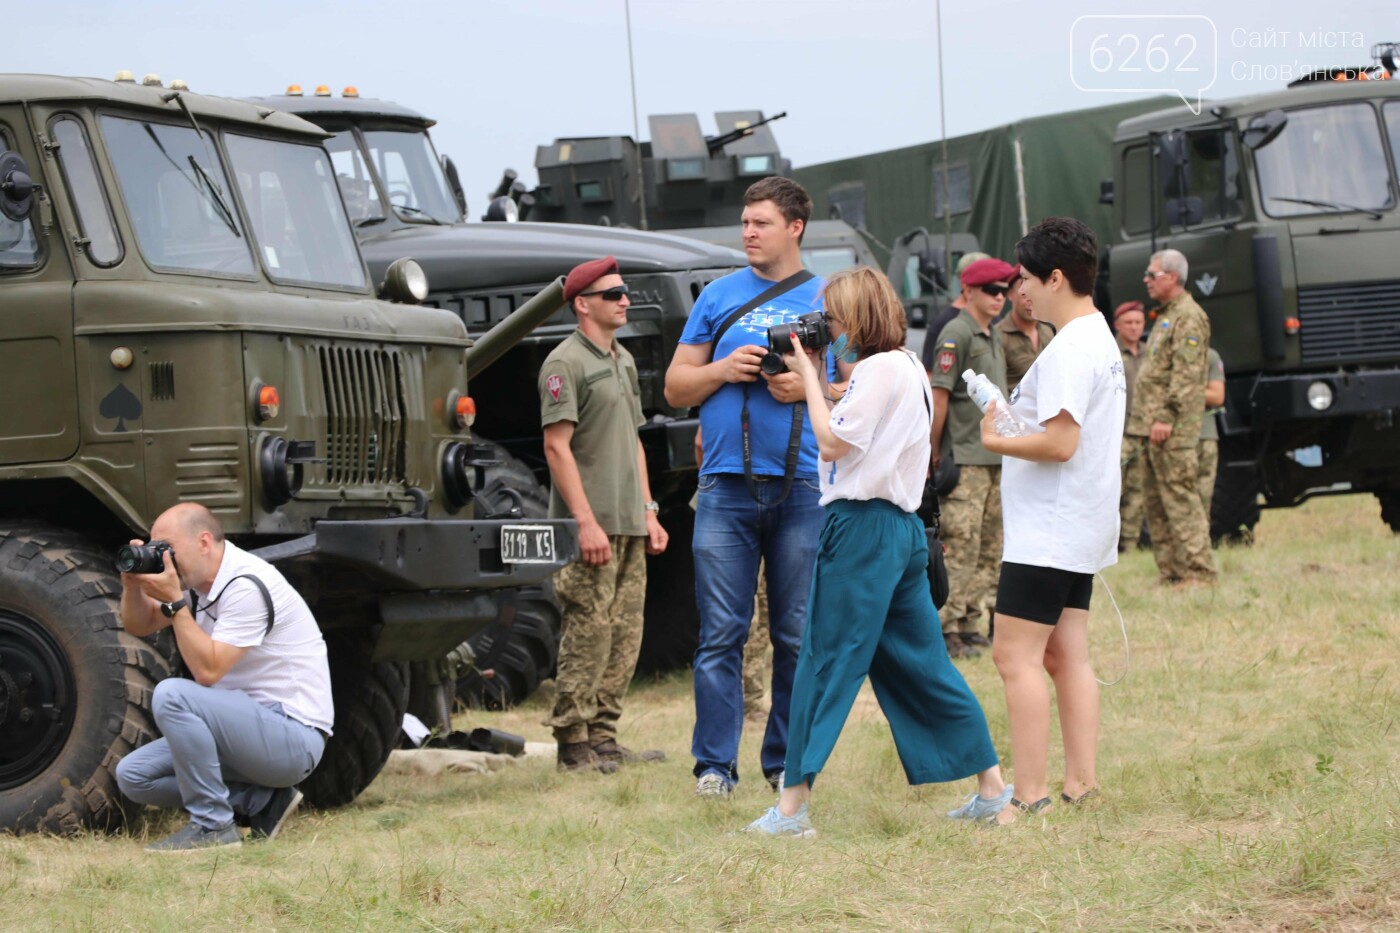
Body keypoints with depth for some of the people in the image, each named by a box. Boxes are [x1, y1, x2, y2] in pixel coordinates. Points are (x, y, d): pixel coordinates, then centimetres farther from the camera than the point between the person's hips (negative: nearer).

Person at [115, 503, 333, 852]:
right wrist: (133, 584, -1)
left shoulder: (246, 586, -19)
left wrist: (174, 601, -22)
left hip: (294, 737, -10)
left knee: (171, 695, -29)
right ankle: (262, 801, 2)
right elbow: (139, 626, 19)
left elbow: (207, 670, -25)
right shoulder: (199, 581, 9)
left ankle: (212, 826, -19)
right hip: (253, 726, 10)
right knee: (133, 775, 2)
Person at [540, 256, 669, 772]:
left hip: (629, 526, 9)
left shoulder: (624, 360, 18)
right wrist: (586, 521, -19)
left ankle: (603, 737, 13)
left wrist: (648, 511, 18)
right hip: (591, 527, -9)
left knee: (623, 637, 8)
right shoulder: (566, 363, -9)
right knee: (588, 635, -8)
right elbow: (557, 445, -15)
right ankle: (574, 743, -5)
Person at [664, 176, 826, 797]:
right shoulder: (718, 297, 12)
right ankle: (715, 763, -1)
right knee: (721, 634, -3)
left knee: (797, 635, 3)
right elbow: (676, 387, 14)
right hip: (727, 484, 0)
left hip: (803, 486, 0)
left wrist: (809, 386, -9)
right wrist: (723, 369, -4)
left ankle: (787, 760, 11)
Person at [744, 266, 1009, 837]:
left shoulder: (879, 368, -13)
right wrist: (817, 378, 12)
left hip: (862, 527, -10)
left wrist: (810, 375, -6)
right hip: (900, 527, 10)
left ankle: (792, 806, -7)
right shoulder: (908, 367, 17)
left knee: (826, 665, -7)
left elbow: (831, 443, -15)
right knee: (920, 664, 12)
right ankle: (992, 788, 13)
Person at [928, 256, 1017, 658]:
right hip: (965, 459, -9)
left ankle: (969, 625, 15)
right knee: (963, 548, -11)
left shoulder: (994, 337, 18)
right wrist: (933, 455, -12)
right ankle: (948, 630, -9)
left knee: (989, 551, 10)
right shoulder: (956, 334, -9)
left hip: (996, 458, 9)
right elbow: (940, 395, -11)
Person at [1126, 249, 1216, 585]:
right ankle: (1170, 573, 12)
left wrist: (1166, 418, -23)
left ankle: (1197, 571, -11)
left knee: (1179, 498, -11)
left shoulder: (1188, 317, -10)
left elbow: (1186, 374, -18)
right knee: (1155, 503, 10)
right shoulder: (1166, 316, 22)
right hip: (1154, 428, 10)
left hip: (1173, 430, -10)